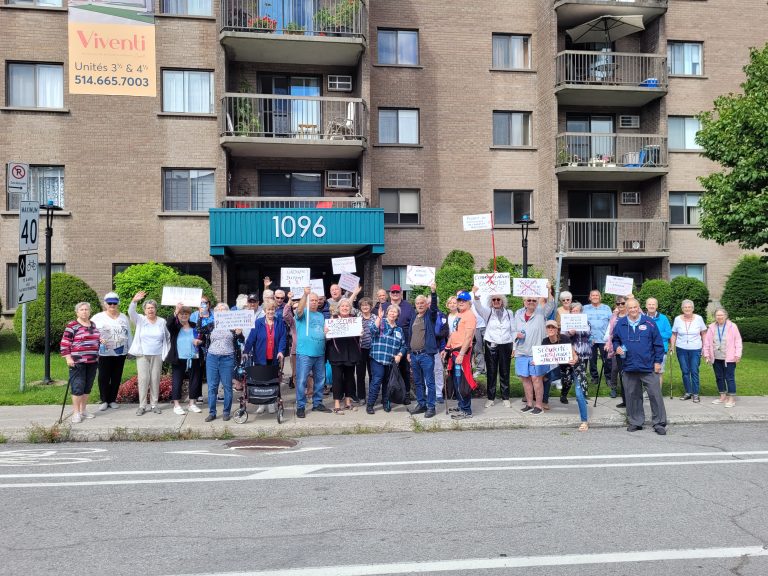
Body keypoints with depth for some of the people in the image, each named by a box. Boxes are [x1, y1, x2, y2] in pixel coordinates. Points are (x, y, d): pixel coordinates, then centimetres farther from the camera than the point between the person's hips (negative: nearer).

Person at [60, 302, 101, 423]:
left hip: (92, 362, 6)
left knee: (88, 387, 11)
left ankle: (83, 410, 21)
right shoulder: (72, 326, -5)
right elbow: (64, 343, -8)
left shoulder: (94, 325, 14)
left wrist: (101, 340, 8)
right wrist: (68, 358, -14)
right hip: (77, 362, -6)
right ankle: (76, 413, 0)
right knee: (78, 387, -7)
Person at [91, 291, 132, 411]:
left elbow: (129, 334, 14)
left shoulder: (124, 318, 10)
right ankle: (104, 400, 13)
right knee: (104, 377, 1)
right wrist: (98, 339, -22)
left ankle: (113, 400, 18)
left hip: (120, 353, 3)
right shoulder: (98, 317, 1)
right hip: (104, 353, -3)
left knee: (116, 377, 8)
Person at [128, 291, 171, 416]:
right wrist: (134, 301, -36)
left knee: (155, 380, 5)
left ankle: (154, 404, 14)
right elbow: (131, 312, -18)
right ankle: (142, 406, 5)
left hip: (157, 355, 1)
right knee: (143, 379, -2)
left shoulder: (162, 322, 5)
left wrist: (167, 351, 8)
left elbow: (168, 337, 14)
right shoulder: (140, 320, 1)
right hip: (142, 355, -1)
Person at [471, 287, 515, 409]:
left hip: (506, 346, 1)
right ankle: (491, 398, 13)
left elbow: (513, 331, 10)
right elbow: (478, 307, -19)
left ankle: (505, 398, 17)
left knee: (505, 373, 7)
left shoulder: (509, 313, 7)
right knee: (491, 372, 4)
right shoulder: (488, 312, 2)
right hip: (491, 346, -1)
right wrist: (475, 295, -38)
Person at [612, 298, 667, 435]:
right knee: (632, 396, 9)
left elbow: (658, 343, 2)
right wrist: (617, 347, -4)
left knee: (655, 395, -1)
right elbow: (615, 340, 18)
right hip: (629, 367, 2)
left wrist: (658, 361, -2)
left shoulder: (649, 323, -1)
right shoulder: (620, 324, 5)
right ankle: (635, 422, 22)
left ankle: (659, 423, 10)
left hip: (649, 367, -2)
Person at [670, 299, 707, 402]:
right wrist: (672, 346, 0)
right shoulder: (677, 319, 0)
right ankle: (688, 392, 18)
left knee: (694, 372, -3)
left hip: (695, 349, -1)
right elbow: (674, 334, 7)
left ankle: (695, 394, 6)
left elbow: (704, 334, 5)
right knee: (685, 372, 6)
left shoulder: (699, 318, -2)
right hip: (681, 349, 2)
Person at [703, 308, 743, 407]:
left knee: (729, 378, -2)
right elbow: (707, 342, 9)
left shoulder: (732, 326, -3)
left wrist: (737, 355, -8)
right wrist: (706, 354, 5)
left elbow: (738, 341, -3)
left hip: (729, 358, -4)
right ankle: (722, 397, 22)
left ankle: (731, 399, 4)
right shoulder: (711, 327, 6)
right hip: (716, 358, 4)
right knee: (719, 377, 11)